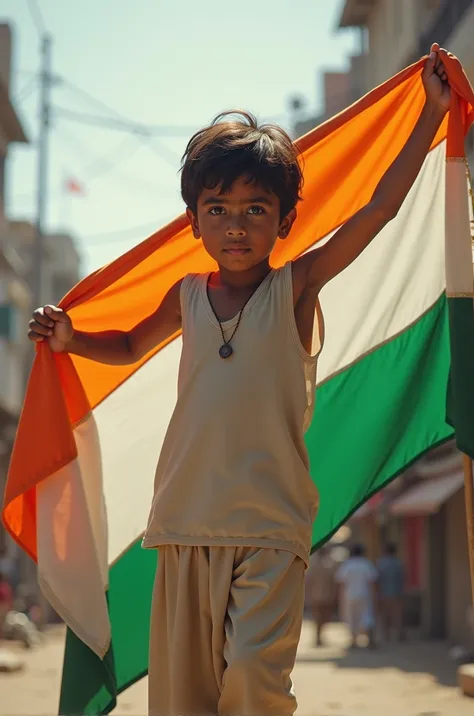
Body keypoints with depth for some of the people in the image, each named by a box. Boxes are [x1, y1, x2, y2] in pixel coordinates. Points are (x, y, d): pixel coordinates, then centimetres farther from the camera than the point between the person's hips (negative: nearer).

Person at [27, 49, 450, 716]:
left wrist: (432, 112, -5)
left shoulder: (294, 287, -1)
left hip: (271, 522, -4)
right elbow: (131, 345, 31)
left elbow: (381, 208, -6)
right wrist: (72, 340, 15)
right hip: (189, 519, 4)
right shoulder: (187, 295, 10)